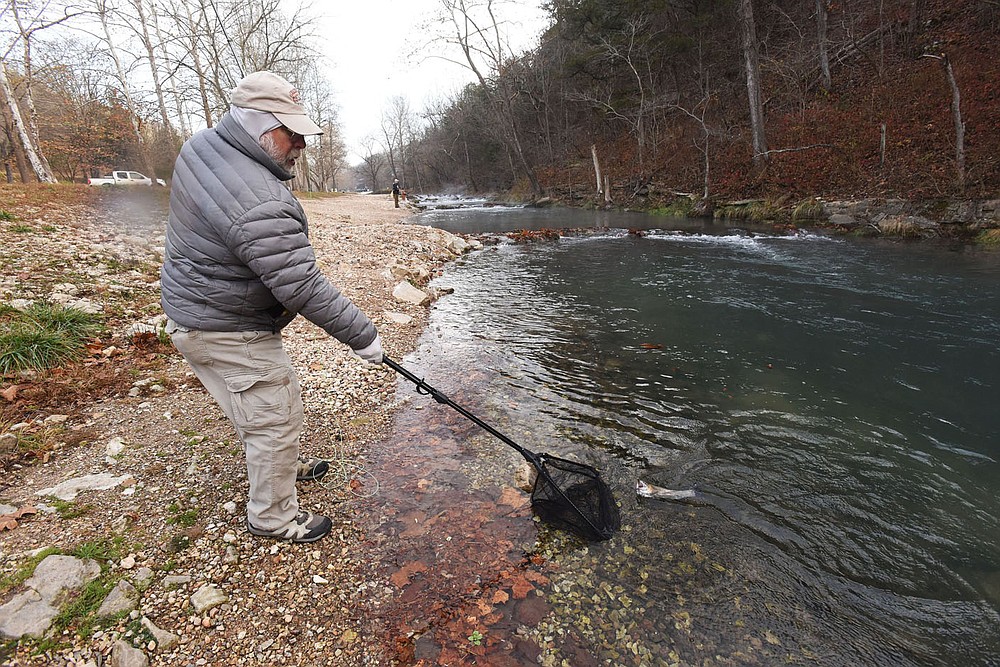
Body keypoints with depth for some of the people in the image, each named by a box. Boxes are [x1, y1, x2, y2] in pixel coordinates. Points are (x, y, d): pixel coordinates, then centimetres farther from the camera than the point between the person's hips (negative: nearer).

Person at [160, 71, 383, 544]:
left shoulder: (201, 146, -1)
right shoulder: (262, 206, -33)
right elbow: (304, 290, -31)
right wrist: (362, 336, -21)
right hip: (227, 332, -10)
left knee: (269, 400, 25)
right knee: (274, 417, 3)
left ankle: (281, 466, 48)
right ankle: (273, 517, 23)